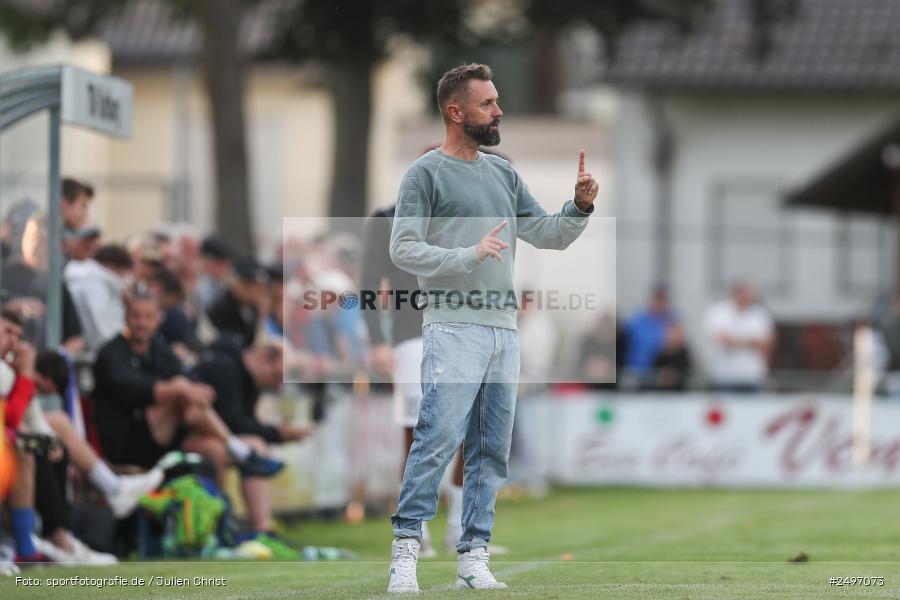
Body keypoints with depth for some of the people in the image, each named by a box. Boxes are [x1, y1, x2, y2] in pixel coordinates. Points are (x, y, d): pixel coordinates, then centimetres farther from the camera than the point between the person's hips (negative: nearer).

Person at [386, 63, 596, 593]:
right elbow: (404, 249, -8)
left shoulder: (504, 174, 18)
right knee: (438, 439, -16)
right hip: (454, 327, -7)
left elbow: (550, 236, 19)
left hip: (504, 330, 7)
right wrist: (469, 256, -17)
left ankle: (474, 558, 8)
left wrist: (581, 206, 1)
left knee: (492, 451, 5)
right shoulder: (427, 174, -1)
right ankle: (406, 550, -14)